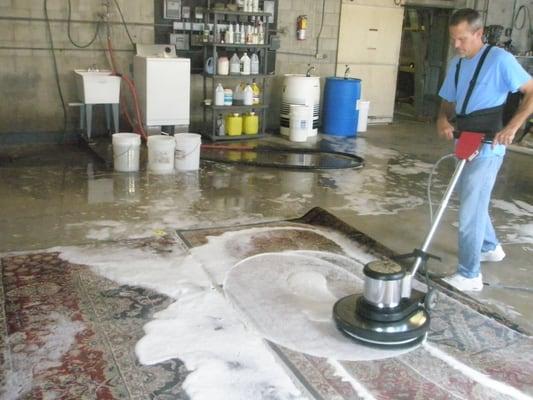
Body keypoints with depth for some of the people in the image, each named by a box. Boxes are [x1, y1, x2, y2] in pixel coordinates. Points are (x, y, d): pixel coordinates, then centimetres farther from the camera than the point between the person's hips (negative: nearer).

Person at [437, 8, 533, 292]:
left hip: (487, 147, -8)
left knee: (470, 210, -6)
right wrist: (443, 119, -6)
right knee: (473, 202, 22)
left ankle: (469, 275, 4)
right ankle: (491, 247, 44)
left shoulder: (499, 59, -13)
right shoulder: (456, 64, 10)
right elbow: (448, 103, 17)